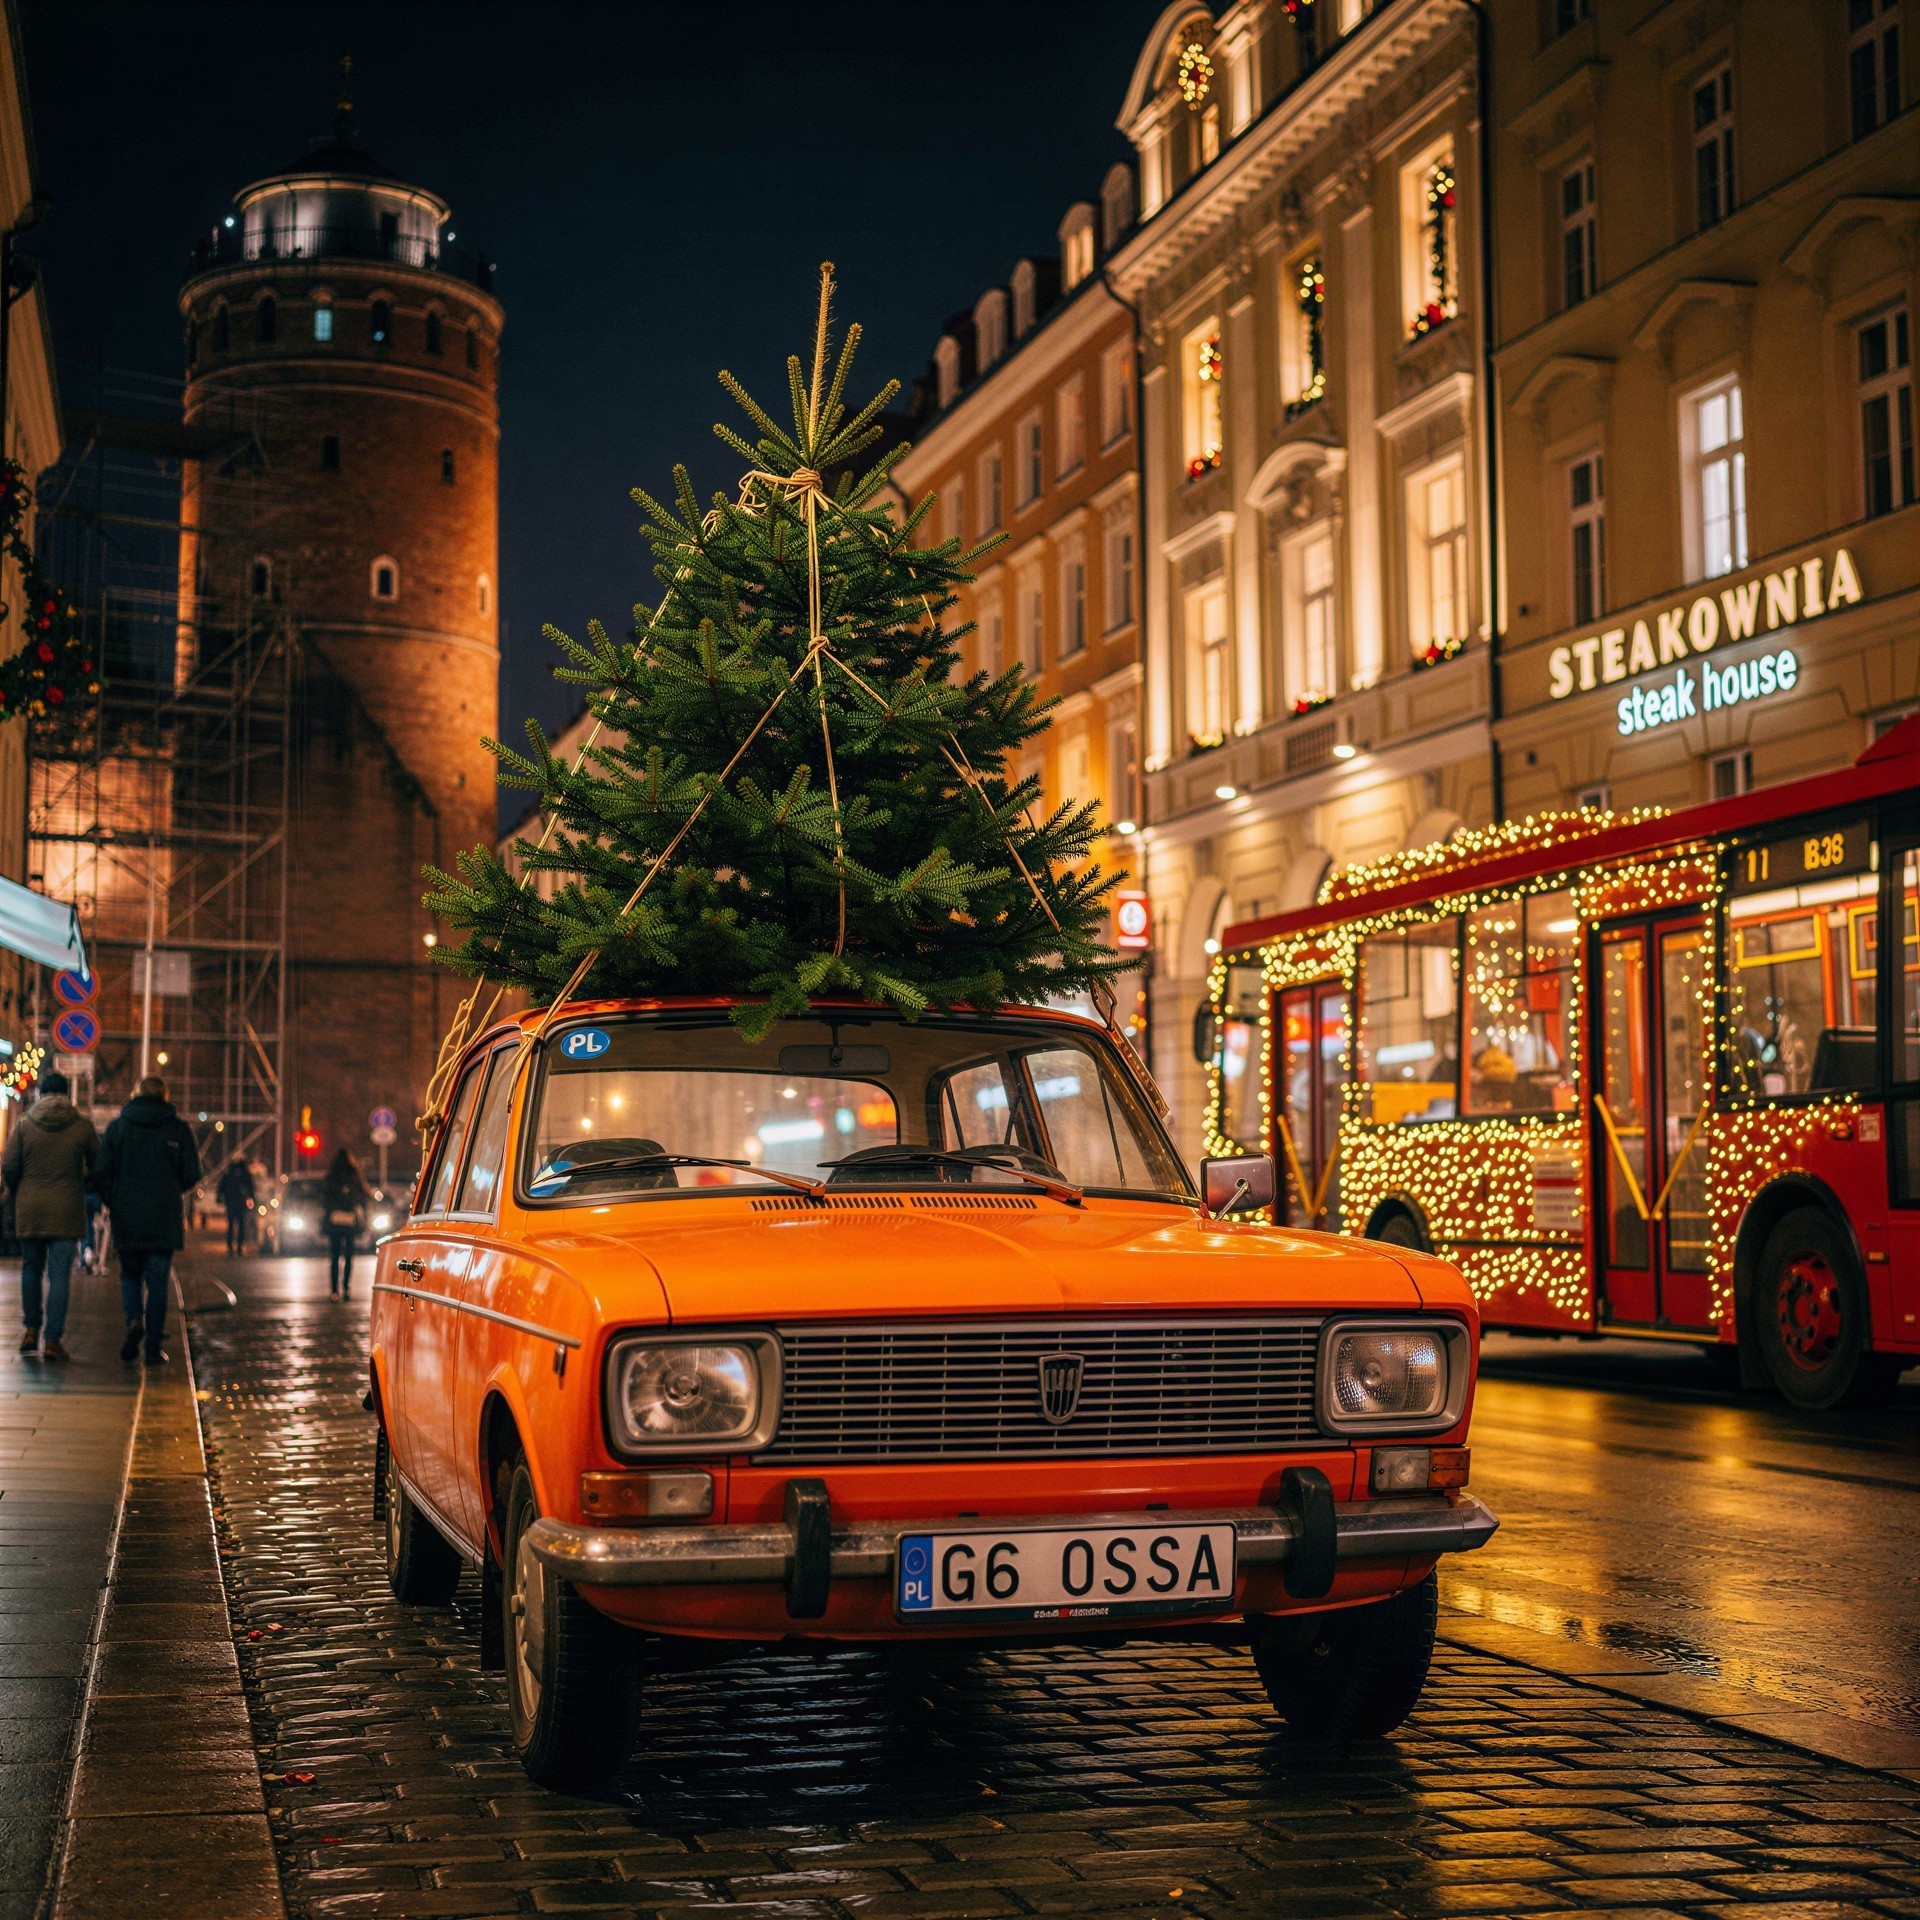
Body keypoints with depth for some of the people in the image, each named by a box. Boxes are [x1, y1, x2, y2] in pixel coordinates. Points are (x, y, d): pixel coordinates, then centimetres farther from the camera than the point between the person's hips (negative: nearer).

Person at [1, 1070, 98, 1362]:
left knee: (31, 1267, 19)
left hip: (29, 1208, 1)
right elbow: (98, 1165, 4)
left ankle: (31, 1330, 17)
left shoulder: (24, 1124, -1)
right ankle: (52, 1340, -4)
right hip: (67, 1209, -1)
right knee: (59, 1275, 0)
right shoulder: (82, 1125, -2)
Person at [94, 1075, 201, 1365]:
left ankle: (134, 1319, -10)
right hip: (164, 1218, -1)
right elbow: (191, 1176, -2)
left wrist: (111, 1202, 13)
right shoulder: (178, 1128, -1)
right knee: (157, 1279, 3)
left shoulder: (117, 1126, 2)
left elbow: (101, 1171, -2)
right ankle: (154, 1346, 1)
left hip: (126, 1218, 1)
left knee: (130, 1273, 16)